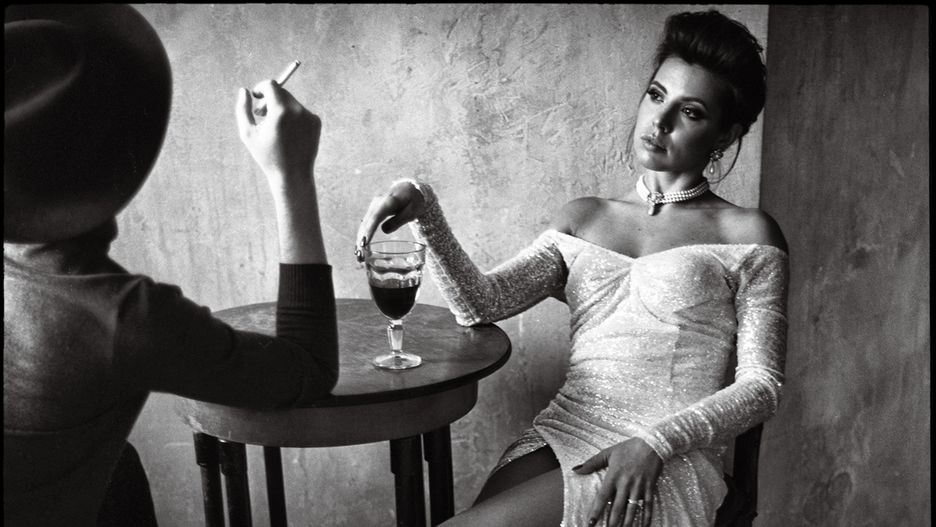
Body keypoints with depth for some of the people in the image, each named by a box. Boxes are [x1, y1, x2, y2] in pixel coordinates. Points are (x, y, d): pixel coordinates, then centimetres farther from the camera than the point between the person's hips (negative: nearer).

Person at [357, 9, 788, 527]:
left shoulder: (746, 234, 5)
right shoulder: (584, 218, 15)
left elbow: (761, 386, 0)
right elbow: (481, 304, 3)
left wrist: (654, 443, -14)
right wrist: (425, 212, -11)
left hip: (668, 464, -3)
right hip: (560, 433, 3)